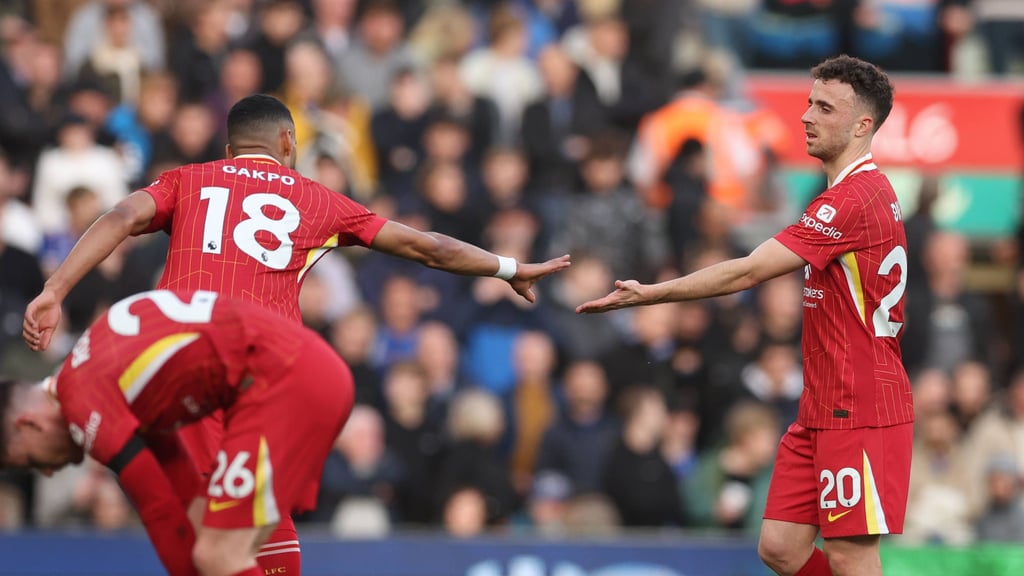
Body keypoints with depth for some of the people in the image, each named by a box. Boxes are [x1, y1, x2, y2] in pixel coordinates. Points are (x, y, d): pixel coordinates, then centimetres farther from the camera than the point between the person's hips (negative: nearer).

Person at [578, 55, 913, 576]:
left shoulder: (855, 199, -18)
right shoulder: (862, 191, 16)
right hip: (822, 410, 10)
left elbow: (749, 272, -19)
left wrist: (650, 294, -13)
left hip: (860, 411, -10)